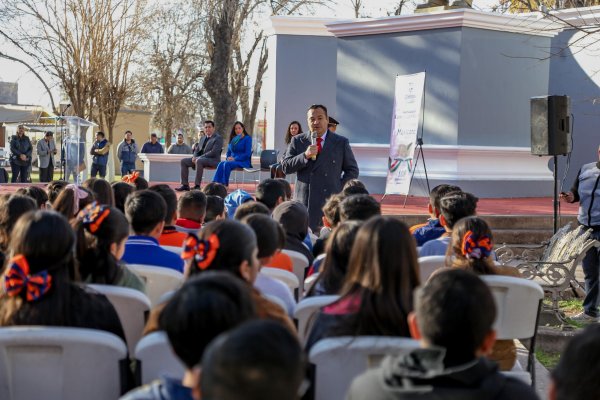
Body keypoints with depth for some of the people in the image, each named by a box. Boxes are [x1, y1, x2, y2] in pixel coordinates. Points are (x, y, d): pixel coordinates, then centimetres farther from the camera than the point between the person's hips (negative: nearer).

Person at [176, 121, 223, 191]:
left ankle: (197, 185, -37)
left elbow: (213, 152, -17)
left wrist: (199, 158, -20)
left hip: (213, 160, -8)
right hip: (200, 158, 8)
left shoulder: (218, 138, -6)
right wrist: (194, 157, -4)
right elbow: (197, 149, 21)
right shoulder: (203, 138, 20)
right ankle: (185, 185, -7)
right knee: (183, 161, -4)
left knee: (199, 161, -38)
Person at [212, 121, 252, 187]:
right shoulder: (232, 139, 19)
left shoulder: (247, 138, 0)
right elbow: (228, 152, 22)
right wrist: (228, 158, -2)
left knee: (227, 164, -34)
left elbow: (247, 154, -10)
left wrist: (234, 159, -16)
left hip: (244, 162, -5)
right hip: (232, 161, 5)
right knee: (221, 164, -29)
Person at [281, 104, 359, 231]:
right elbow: (285, 167, 2)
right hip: (304, 201, 1)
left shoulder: (341, 142, 7)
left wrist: (340, 189, -1)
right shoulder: (297, 141, 9)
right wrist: (305, 155, -12)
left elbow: (352, 170, 12)